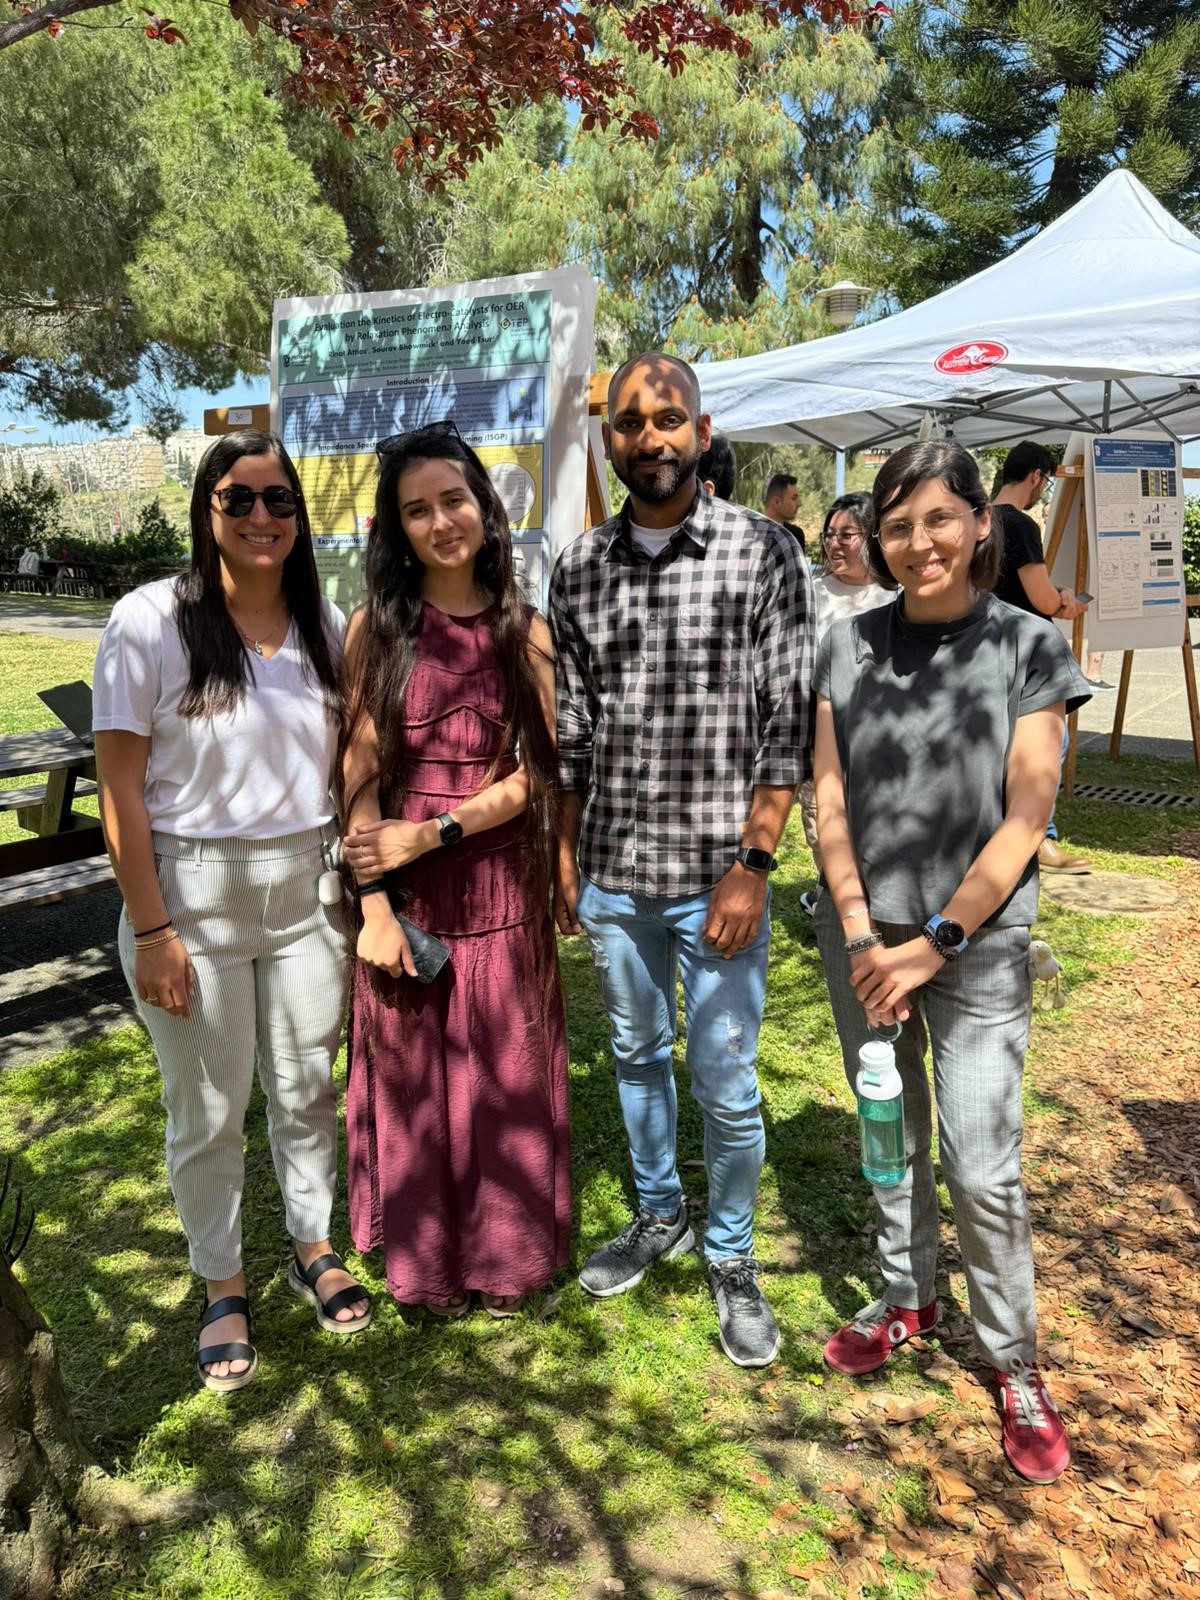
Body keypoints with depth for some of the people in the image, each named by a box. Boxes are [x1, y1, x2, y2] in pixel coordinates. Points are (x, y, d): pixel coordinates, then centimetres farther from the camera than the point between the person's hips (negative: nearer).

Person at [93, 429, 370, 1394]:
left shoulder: (326, 625, 2)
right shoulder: (151, 620, -10)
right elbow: (120, 786, -10)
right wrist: (151, 929, -12)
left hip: (307, 889, 3)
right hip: (192, 893, -3)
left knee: (307, 1088, 16)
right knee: (208, 1112, 11)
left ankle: (314, 1246, 41)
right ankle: (222, 1285, 34)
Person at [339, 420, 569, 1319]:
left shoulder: (524, 631, 1)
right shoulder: (377, 629, -1)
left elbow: (539, 772, -3)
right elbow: (360, 772, -4)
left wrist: (433, 832, -14)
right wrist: (373, 900, -11)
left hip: (499, 881, 1)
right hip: (406, 889, 0)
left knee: (503, 1071, 12)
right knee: (412, 1074, 12)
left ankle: (503, 1250, 35)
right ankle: (426, 1254, 34)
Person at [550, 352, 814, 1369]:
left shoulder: (764, 552, -6)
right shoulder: (579, 568, 5)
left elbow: (788, 722, -9)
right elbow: (571, 726, 10)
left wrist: (754, 862, -14)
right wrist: (563, 850, 9)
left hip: (716, 874, -4)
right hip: (611, 872, 4)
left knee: (726, 1083, 7)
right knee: (637, 1052, 20)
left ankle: (732, 1257, 31)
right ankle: (658, 1215, 43)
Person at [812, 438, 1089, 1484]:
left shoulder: (1029, 648, -7)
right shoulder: (849, 647, 1)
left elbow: (1023, 822, -10)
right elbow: (830, 798, 0)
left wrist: (931, 947, -13)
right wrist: (860, 932, -9)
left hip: (978, 941, -3)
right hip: (863, 933, 3)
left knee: (982, 1165, 0)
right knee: (892, 1131, 17)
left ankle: (1015, 1361, 24)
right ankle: (908, 1296, 39)